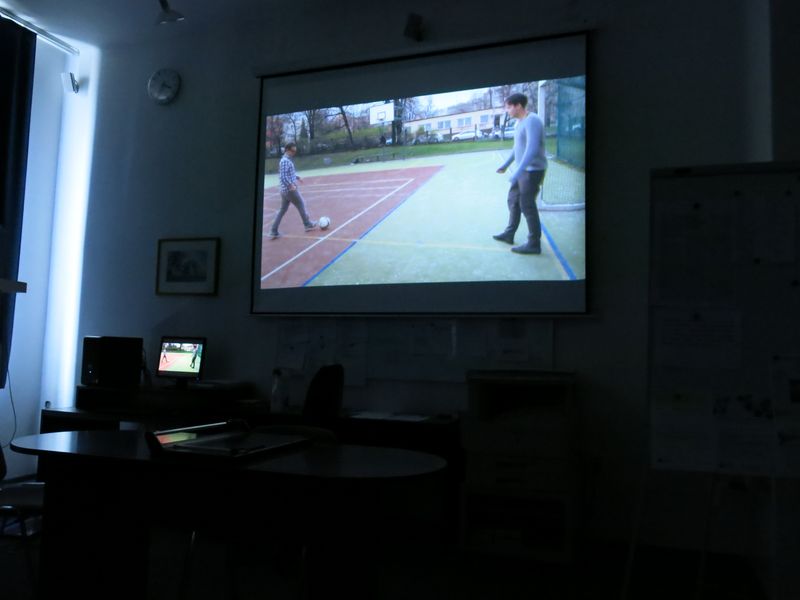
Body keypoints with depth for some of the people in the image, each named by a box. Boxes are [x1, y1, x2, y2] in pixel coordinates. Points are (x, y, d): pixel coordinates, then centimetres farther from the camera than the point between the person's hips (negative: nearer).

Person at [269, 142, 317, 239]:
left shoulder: (287, 160, 14)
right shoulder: (285, 161, -18)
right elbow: (283, 176, -26)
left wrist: (297, 177, 15)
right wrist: (291, 185, -27)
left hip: (284, 190, 9)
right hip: (290, 190, -9)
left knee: (282, 210, 10)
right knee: (301, 205, 10)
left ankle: (273, 232, 7)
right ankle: (307, 224, 27)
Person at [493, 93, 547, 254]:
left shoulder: (532, 121, -20)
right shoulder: (520, 122, 11)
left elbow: (532, 149, -30)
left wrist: (518, 172, -35)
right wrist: (506, 164, 30)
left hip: (532, 170, -10)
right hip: (523, 170, 10)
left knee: (527, 205, -5)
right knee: (513, 201, 17)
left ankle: (534, 244, 3)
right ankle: (509, 234, 30)